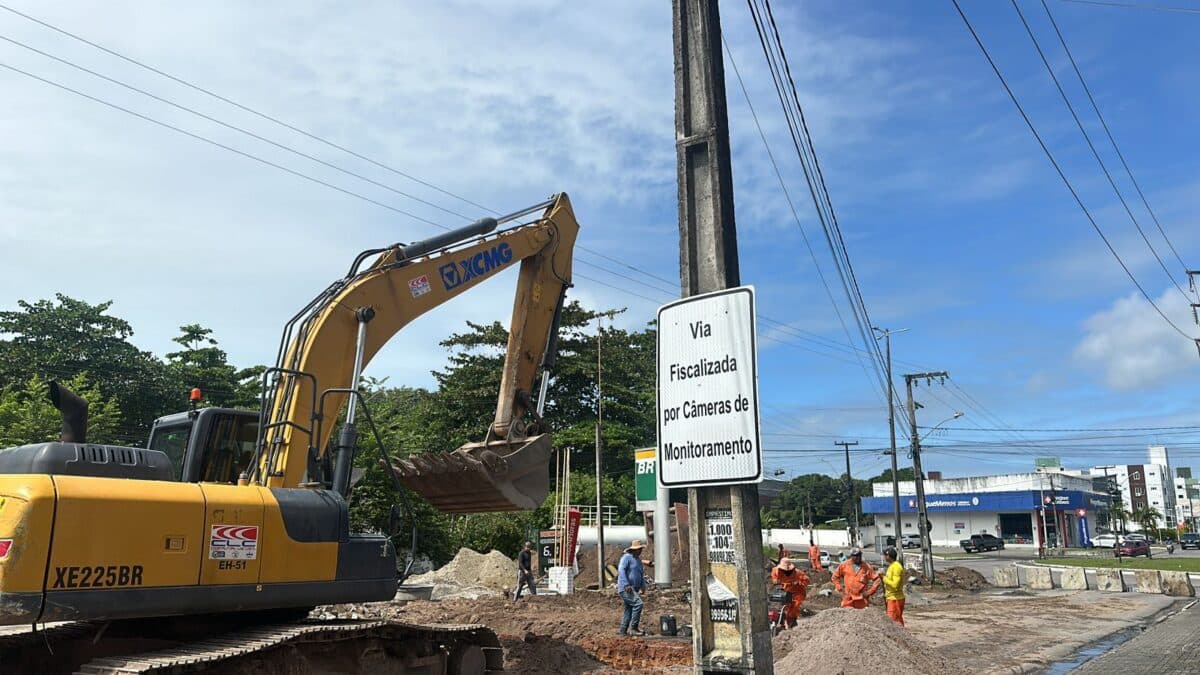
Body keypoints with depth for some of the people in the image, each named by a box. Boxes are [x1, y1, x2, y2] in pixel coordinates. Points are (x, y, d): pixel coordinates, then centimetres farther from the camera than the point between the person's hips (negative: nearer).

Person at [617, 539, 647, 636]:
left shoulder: (638, 560, 19)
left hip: (634, 589, 10)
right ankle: (633, 628, -15)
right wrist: (626, 585, -28)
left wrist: (643, 586, 12)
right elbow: (621, 570, -21)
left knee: (629, 610, 11)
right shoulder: (627, 557, -9)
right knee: (638, 604, -20)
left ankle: (622, 631, 18)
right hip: (625, 589, -10)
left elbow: (641, 575, 27)